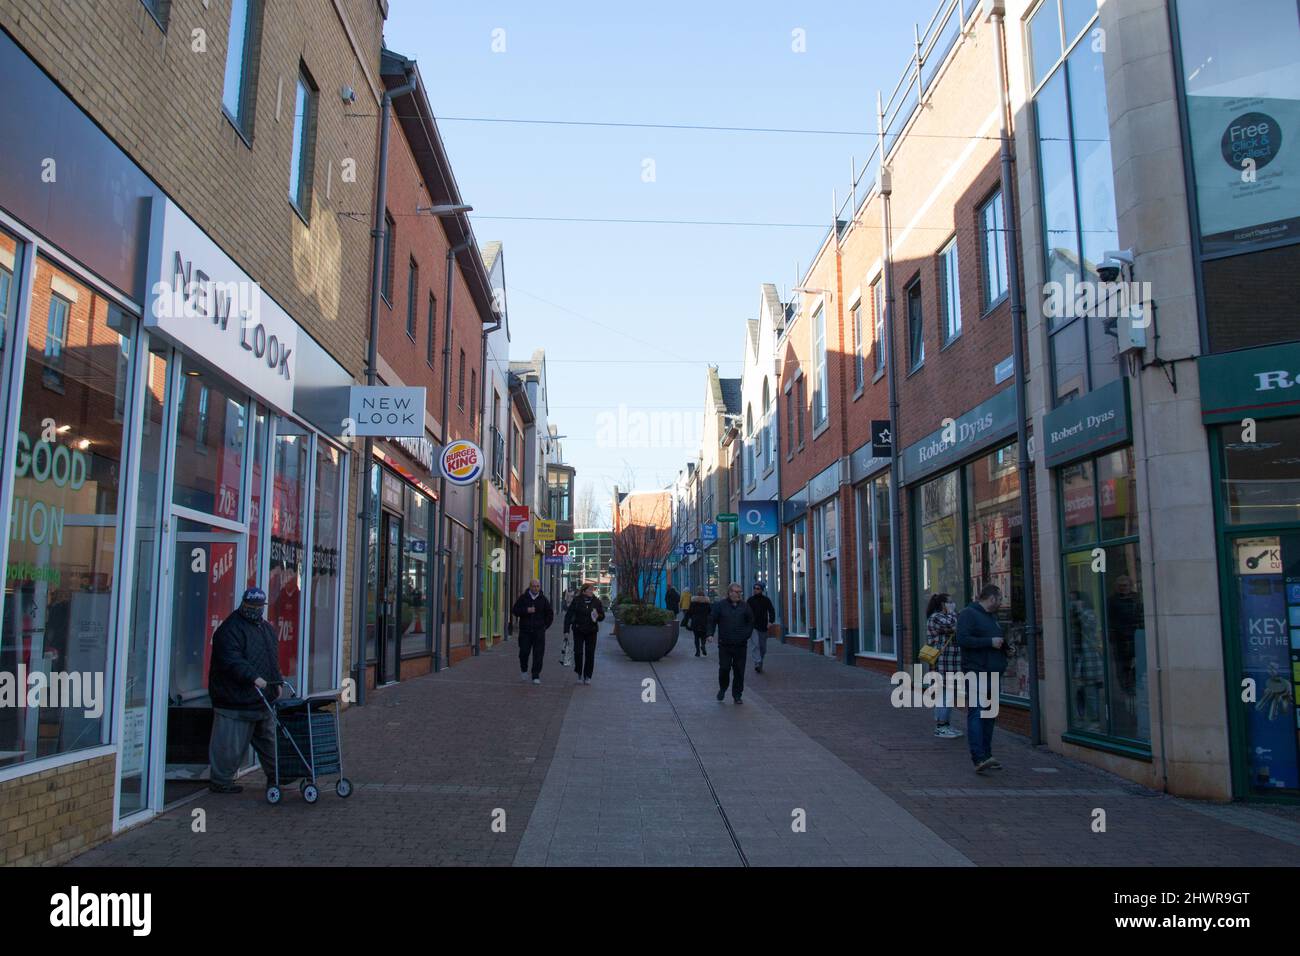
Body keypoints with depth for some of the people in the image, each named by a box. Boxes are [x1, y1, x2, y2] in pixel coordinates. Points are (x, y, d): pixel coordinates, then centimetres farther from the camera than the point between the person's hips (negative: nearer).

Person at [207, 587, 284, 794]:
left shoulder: (267, 628, 16)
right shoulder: (231, 628, -12)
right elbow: (231, 660, -24)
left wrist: (277, 682, 16)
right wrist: (253, 677, -32)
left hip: (263, 699, 9)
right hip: (236, 700, -8)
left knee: (269, 739, 15)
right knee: (230, 744, -1)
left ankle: (275, 776, 24)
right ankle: (220, 781, 12)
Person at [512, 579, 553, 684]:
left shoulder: (543, 599, 6)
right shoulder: (523, 598, 3)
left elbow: (550, 614, 15)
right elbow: (514, 610, -1)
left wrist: (544, 626, 8)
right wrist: (526, 610, -14)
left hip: (539, 632, 0)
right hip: (525, 631, 0)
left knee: (538, 654, -5)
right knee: (524, 652, 1)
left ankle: (536, 676, 0)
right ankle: (524, 670, 28)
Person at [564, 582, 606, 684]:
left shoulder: (596, 601, 3)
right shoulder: (576, 601, -2)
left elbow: (602, 616, 9)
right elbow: (569, 615, -1)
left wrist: (598, 616, -15)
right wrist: (566, 630, -7)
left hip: (591, 631, 1)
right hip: (578, 630, -1)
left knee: (590, 654, 1)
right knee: (578, 652, -4)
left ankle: (587, 676, 13)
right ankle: (579, 674, 16)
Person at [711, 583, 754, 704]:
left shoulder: (744, 606, 7)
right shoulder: (720, 605, 1)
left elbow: (750, 622, 14)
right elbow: (712, 620, 4)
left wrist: (746, 635, 4)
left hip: (740, 644, 2)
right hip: (724, 644, -2)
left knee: (739, 671, 3)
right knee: (724, 668, -2)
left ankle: (737, 695, 14)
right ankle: (722, 688, 24)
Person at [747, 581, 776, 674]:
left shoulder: (766, 600, 3)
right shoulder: (750, 600, 3)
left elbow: (771, 611, -3)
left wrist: (770, 621, -19)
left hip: (763, 627, 2)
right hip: (753, 627, -2)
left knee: (763, 648, 10)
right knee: (756, 645, -19)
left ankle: (760, 666, 27)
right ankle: (757, 664, -25)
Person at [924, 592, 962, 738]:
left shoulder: (945, 616, 20)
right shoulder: (936, 617, -12)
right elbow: (952, 625, -29)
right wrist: (952, 611, -12)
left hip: (951, 665, 10)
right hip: (942, 664, -10)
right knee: (944, 695, -8)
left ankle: (946, 725, 18)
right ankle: (939, 728, -4)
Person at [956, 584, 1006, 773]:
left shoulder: (992, 616, 21)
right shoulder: (968, 614, -8)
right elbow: (962, 639, -19)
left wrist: (1002, 644, 13)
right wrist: (990, 642, -17)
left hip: (993, 674, 9)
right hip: (975, 674, -9)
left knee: (990, 717, 11)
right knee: (976, 715, -12)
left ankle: (986, 756, 18)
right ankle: (979, 759, -18)